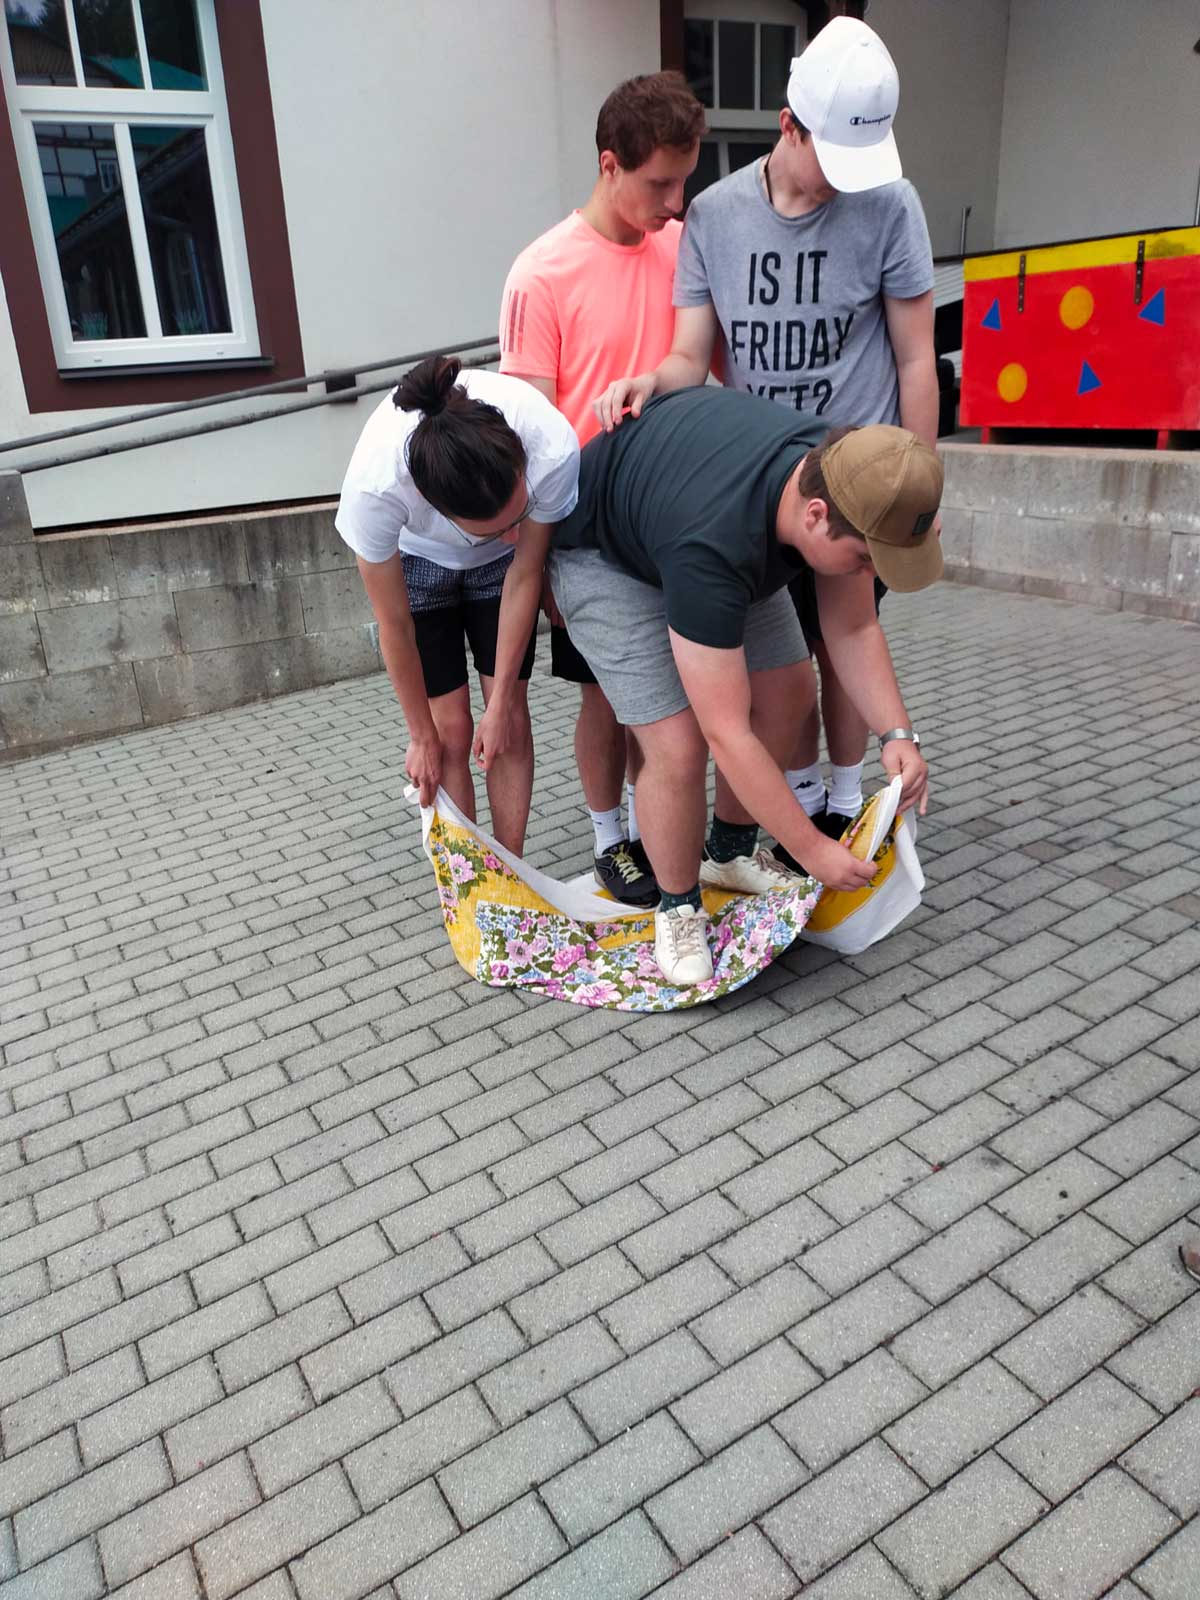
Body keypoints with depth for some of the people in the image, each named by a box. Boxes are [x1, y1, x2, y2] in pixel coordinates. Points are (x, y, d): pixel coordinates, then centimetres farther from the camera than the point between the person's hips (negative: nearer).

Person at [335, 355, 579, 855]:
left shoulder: (553, 448, -40)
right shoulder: (374, 485, -41)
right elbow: (395, 627, -24)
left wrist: (503, 696, -13)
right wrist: (422, 736, -11)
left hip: (497, 567, 1)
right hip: (416, 559, -1)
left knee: (512, 722, -2)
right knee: (451, 730, -6)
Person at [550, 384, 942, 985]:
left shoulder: (846, 481, -23)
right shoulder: (714, 549, -43)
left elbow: (854, 630, -9)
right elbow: (727, 735, -38)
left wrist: (896, 734, -22)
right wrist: (814, 850, -29)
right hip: (603, 553, -7)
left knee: (782, 693, 2)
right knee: (680, 747, -17)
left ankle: (731, 852, 25)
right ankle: (678, 908, 8)